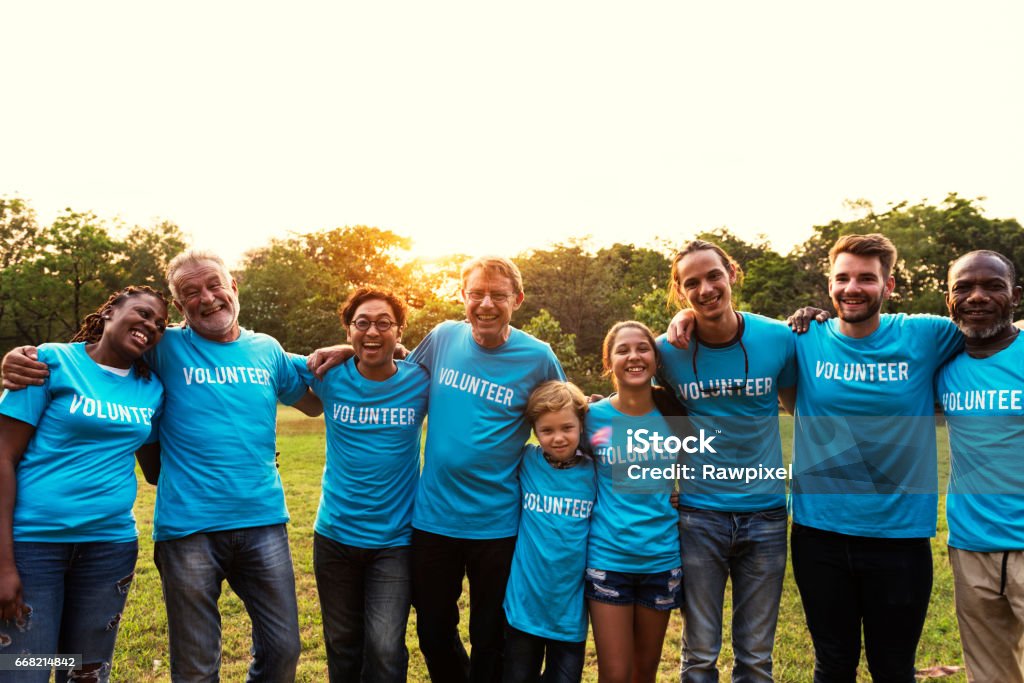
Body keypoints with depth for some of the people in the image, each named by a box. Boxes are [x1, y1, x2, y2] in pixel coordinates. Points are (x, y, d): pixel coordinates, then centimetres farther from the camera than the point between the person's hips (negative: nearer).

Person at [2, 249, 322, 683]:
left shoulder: (267, 350, 8)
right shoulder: (167, 348, 0)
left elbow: (315, 404, 19)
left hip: (263, 521, 2)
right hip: (189, 527, -2)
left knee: (283, 648, 12)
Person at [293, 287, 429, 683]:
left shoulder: (420, 382, -8)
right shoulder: (329, 376, -4)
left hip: (395, 538, -2)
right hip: (334, 535, 2)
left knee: (385, 650, -7)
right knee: (342, 646, 17)